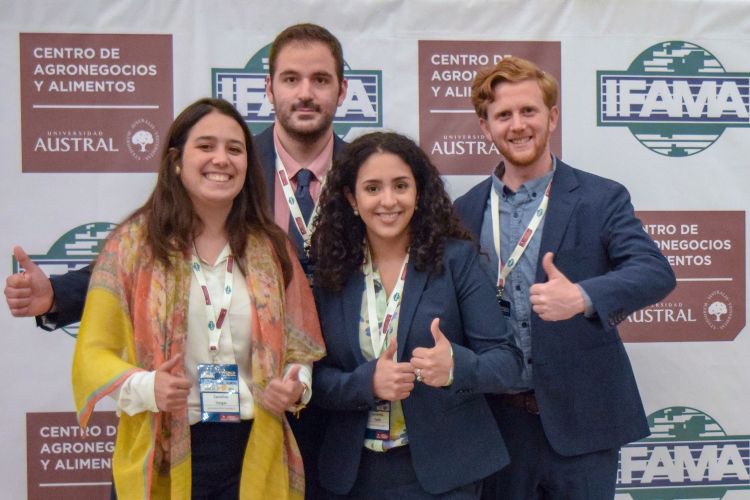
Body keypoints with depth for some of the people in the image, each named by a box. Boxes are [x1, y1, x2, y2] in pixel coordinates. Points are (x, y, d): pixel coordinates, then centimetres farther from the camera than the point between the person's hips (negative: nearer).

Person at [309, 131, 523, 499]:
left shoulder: (456, 258, -7)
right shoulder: (331, 271, 0)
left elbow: (507, 362, -10)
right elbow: (316, 376, 0)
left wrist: (455, 366, -30)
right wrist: (367, 382, -20)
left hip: (442, 468, -2)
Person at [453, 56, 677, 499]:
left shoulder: (602, 198, -3)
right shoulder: (467, 210, 6)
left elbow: (657, 272, -16)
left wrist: (582, 296, -34)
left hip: (580, 421, -2)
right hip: (498, 422, 2)